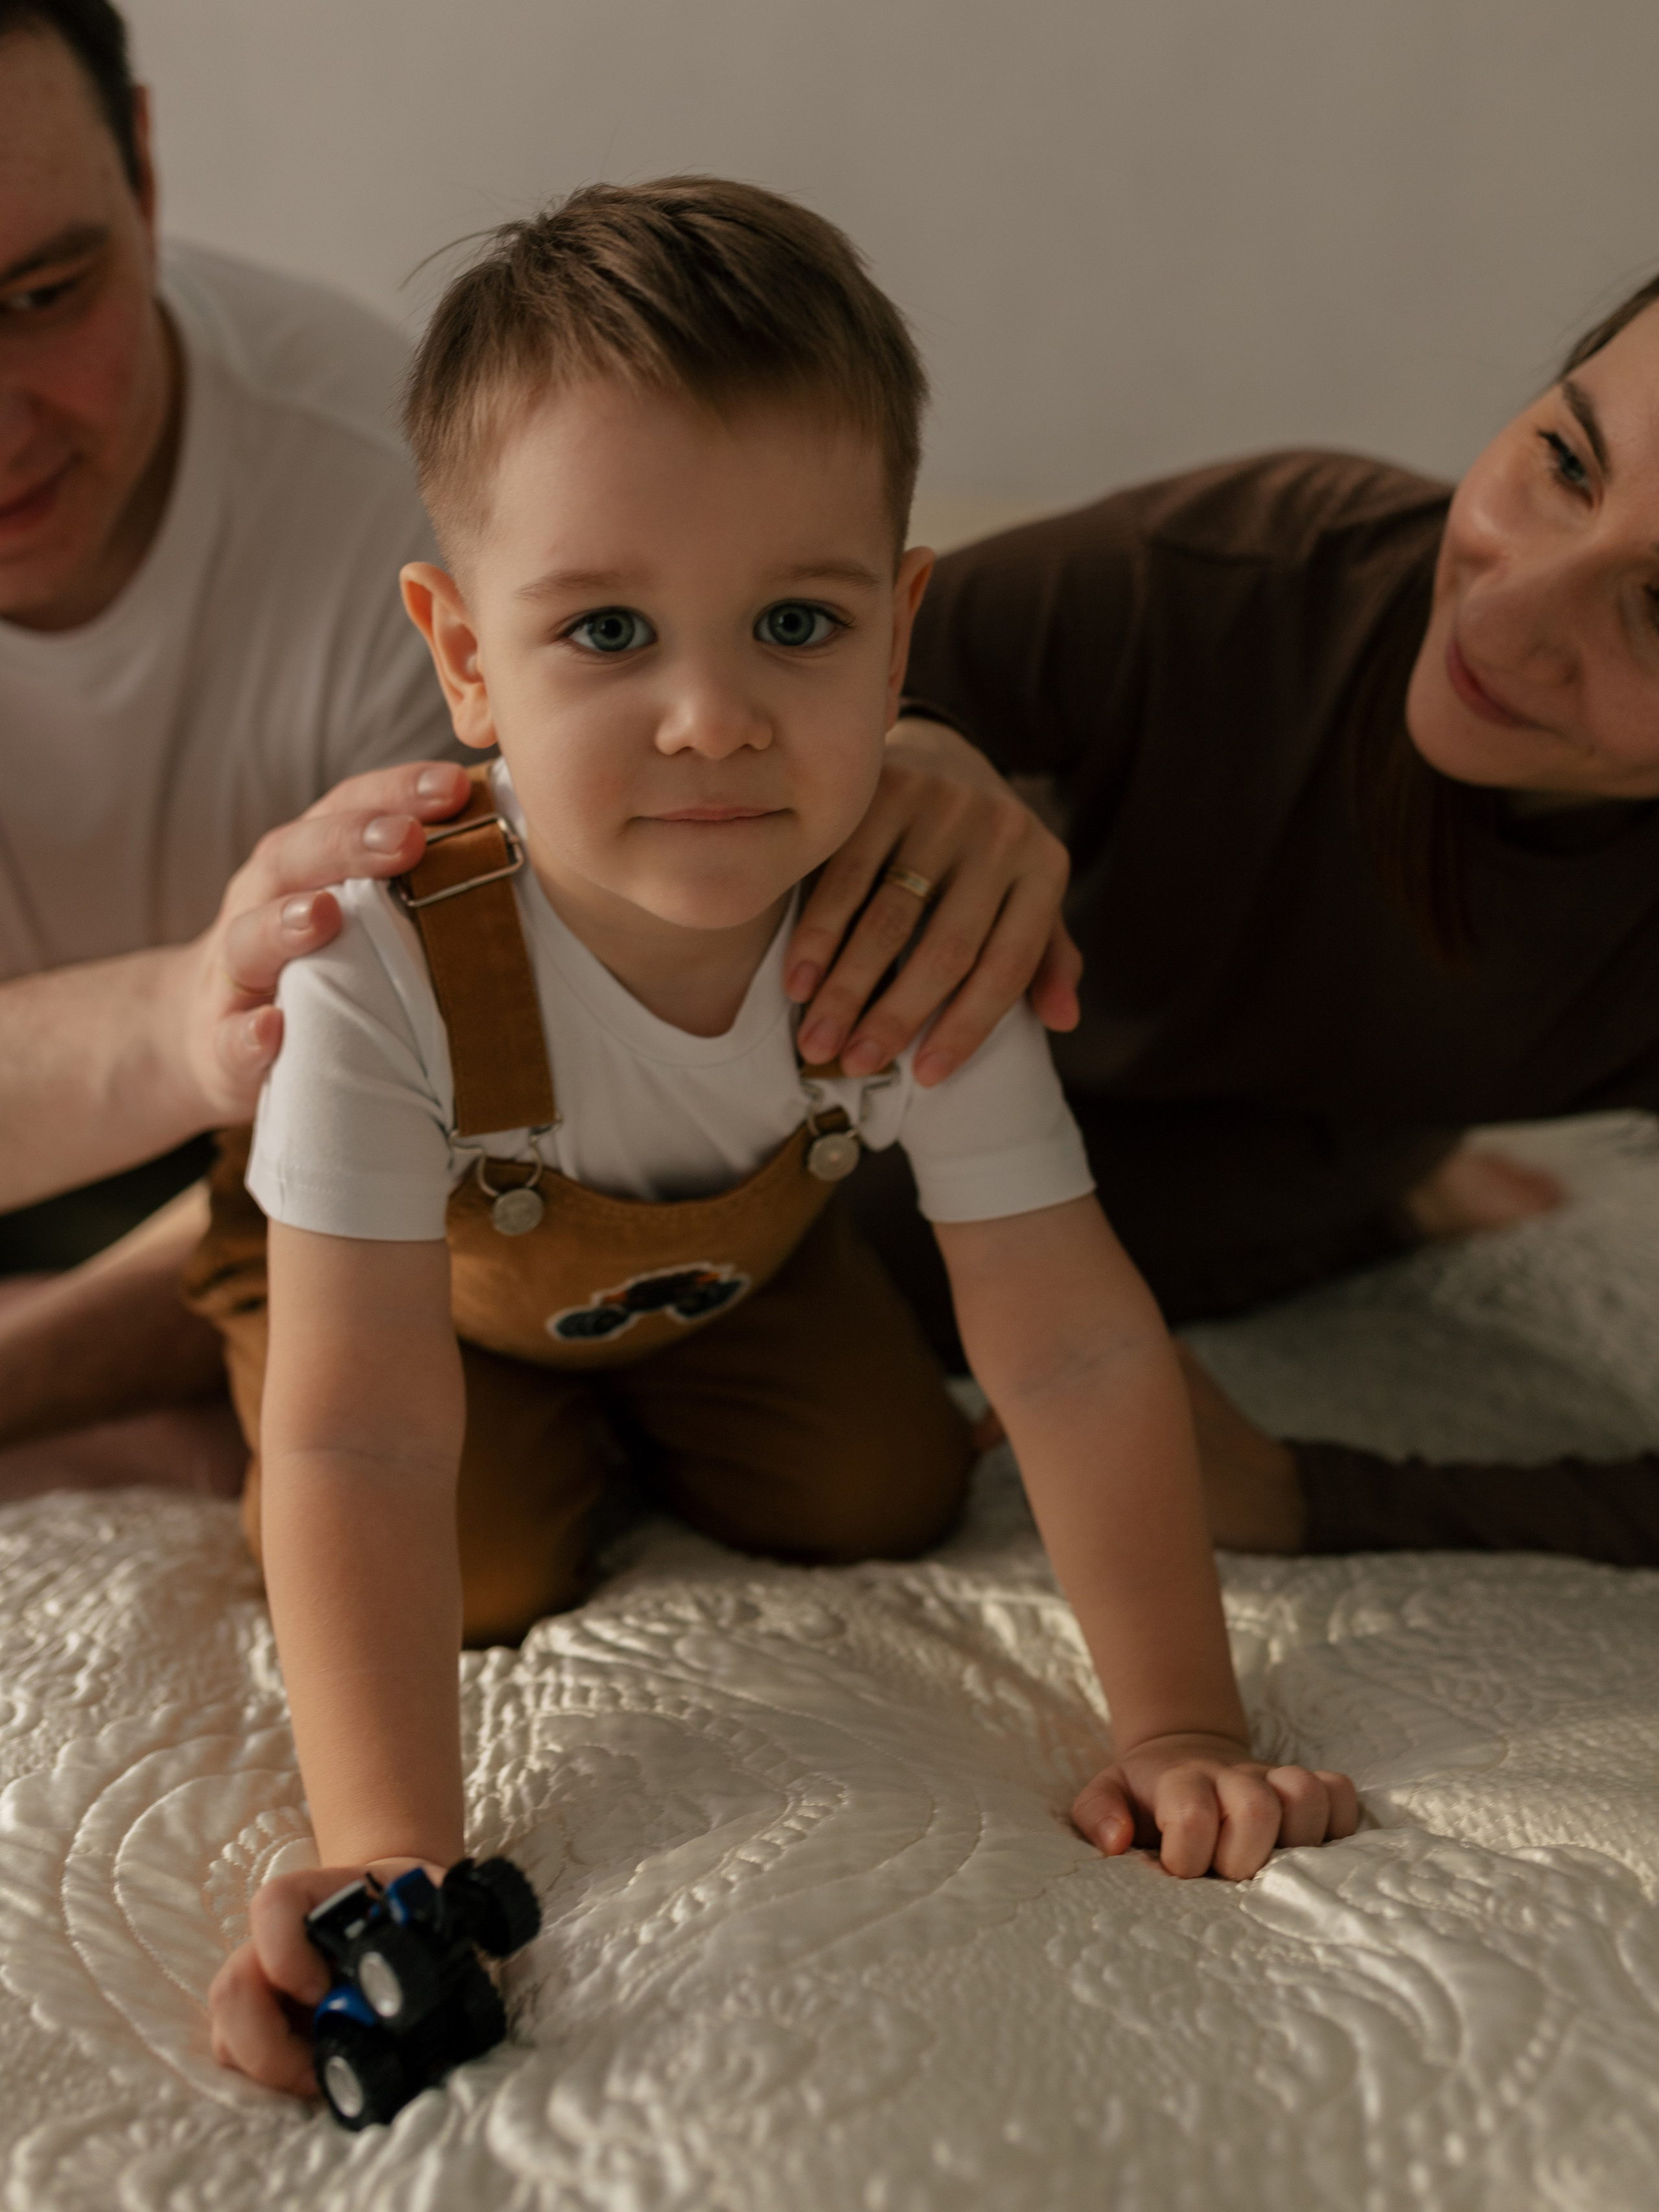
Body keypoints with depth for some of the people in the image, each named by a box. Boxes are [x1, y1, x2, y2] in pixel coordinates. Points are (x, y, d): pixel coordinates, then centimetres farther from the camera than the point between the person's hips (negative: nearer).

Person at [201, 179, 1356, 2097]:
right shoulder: (387, 967, -44)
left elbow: (1075, 1349, -28)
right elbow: (358, 1454, -43)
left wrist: (1181, 1727, -28)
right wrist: (390, 1862, -48)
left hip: (727, 1259, 3)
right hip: (427, 1273, -2)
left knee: (888, 1502, -4)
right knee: (489, 1579, -17)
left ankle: (630, 1417, 26)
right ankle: (543, 1437, 18)